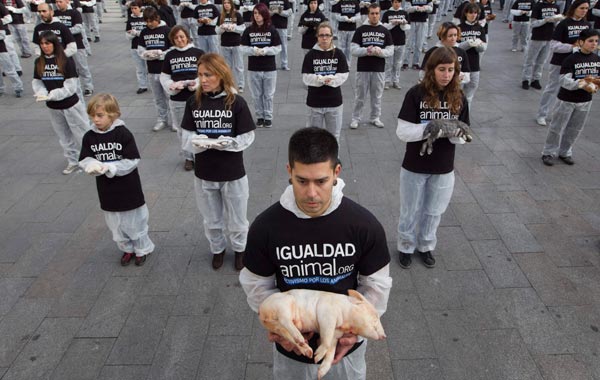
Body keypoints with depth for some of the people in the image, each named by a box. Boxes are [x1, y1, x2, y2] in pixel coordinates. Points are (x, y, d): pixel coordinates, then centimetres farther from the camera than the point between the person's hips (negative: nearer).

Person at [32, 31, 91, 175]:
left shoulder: (66, 60, -13)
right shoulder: (39, 62, 1)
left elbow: (71, 85, -18)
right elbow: (37, 82, 4)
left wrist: (52, 95, -23)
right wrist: (42, 93, -17)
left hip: (71, 104, -5)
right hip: (53, 107, 5)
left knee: (82, 133, 4)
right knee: (63, 136, 16)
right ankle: (73, 161, 31)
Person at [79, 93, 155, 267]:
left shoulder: (123, 133, -16)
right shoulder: (89, 137, -4)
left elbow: (132, 161, -17)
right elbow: (84, 160, -1)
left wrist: (109, 167, -26)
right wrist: (93, 165, -23)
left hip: (128, 188, -4)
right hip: (107, 191, 5)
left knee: (135, 221, 11)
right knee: (115, 223, 18)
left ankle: (142, 249, 32)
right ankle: (127, 249, 39)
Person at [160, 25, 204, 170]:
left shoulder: (198, 53, 0)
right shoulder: (169, 55, 7)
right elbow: (164, 77, 9)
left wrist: (196, 83, -17)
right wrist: (171, 86, -10)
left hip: (196, 97, -2)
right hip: (177, 100, 3)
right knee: (182, 130, 11)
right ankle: (188, 157, 26)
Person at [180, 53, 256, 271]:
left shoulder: (236, 102, -12)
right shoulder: (193, 102, -3)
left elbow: (247, 138, -11)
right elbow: (186, 138, -3)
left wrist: (224, 142, -26)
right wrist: (199, 142, -24)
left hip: (232, 173, -3)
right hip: (204, 173, 3)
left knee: (236, 219, 16)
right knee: (211, 219, 21)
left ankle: (240, 249, 43)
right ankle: (217, 249, 47)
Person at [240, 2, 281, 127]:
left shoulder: (272, 30, -3)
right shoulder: (248, 31, 1)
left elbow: (278, 48, -4)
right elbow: (243, 48, 1)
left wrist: (265, 50, -18)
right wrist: (254, 50, -17)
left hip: (270, 68, -1)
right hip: (253, 68, 1)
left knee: (268, 95, 7)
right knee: (257, 95, 10)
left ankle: (268, 117, 20)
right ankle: (260, 117, 23)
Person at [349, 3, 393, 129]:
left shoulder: (385, 31, 6)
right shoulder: (360, 30, 0)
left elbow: (391, 51, 3)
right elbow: (354, 50, -5)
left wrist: (380, 51, -17)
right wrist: (366, 50, -21)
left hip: (379, 69, 2)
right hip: (363, 69, -2)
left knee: (377, 96, 10)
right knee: (360, 96, 5)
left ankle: (375, 118, 24)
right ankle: (355, 118, 16)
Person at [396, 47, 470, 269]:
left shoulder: (459, 98, -2)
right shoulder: (416, 94, -13)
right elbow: (402, 131, -16)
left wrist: (454, 132, -22)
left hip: (444, 169, 3)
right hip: (415, 167, -3)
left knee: (434, 212, 18)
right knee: (411, 211, 14)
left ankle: (425, 246, 40)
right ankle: (406, 247, 36)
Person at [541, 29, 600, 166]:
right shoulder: (571, 59, -16)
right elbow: (564, 80, -22)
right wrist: (580, 84, -36)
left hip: (585, 101, 6)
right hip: (567, 99, -5)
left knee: (575, 129, 14)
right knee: (557, 127, 4)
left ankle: (565, 152, 29)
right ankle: (549, 152, 17)